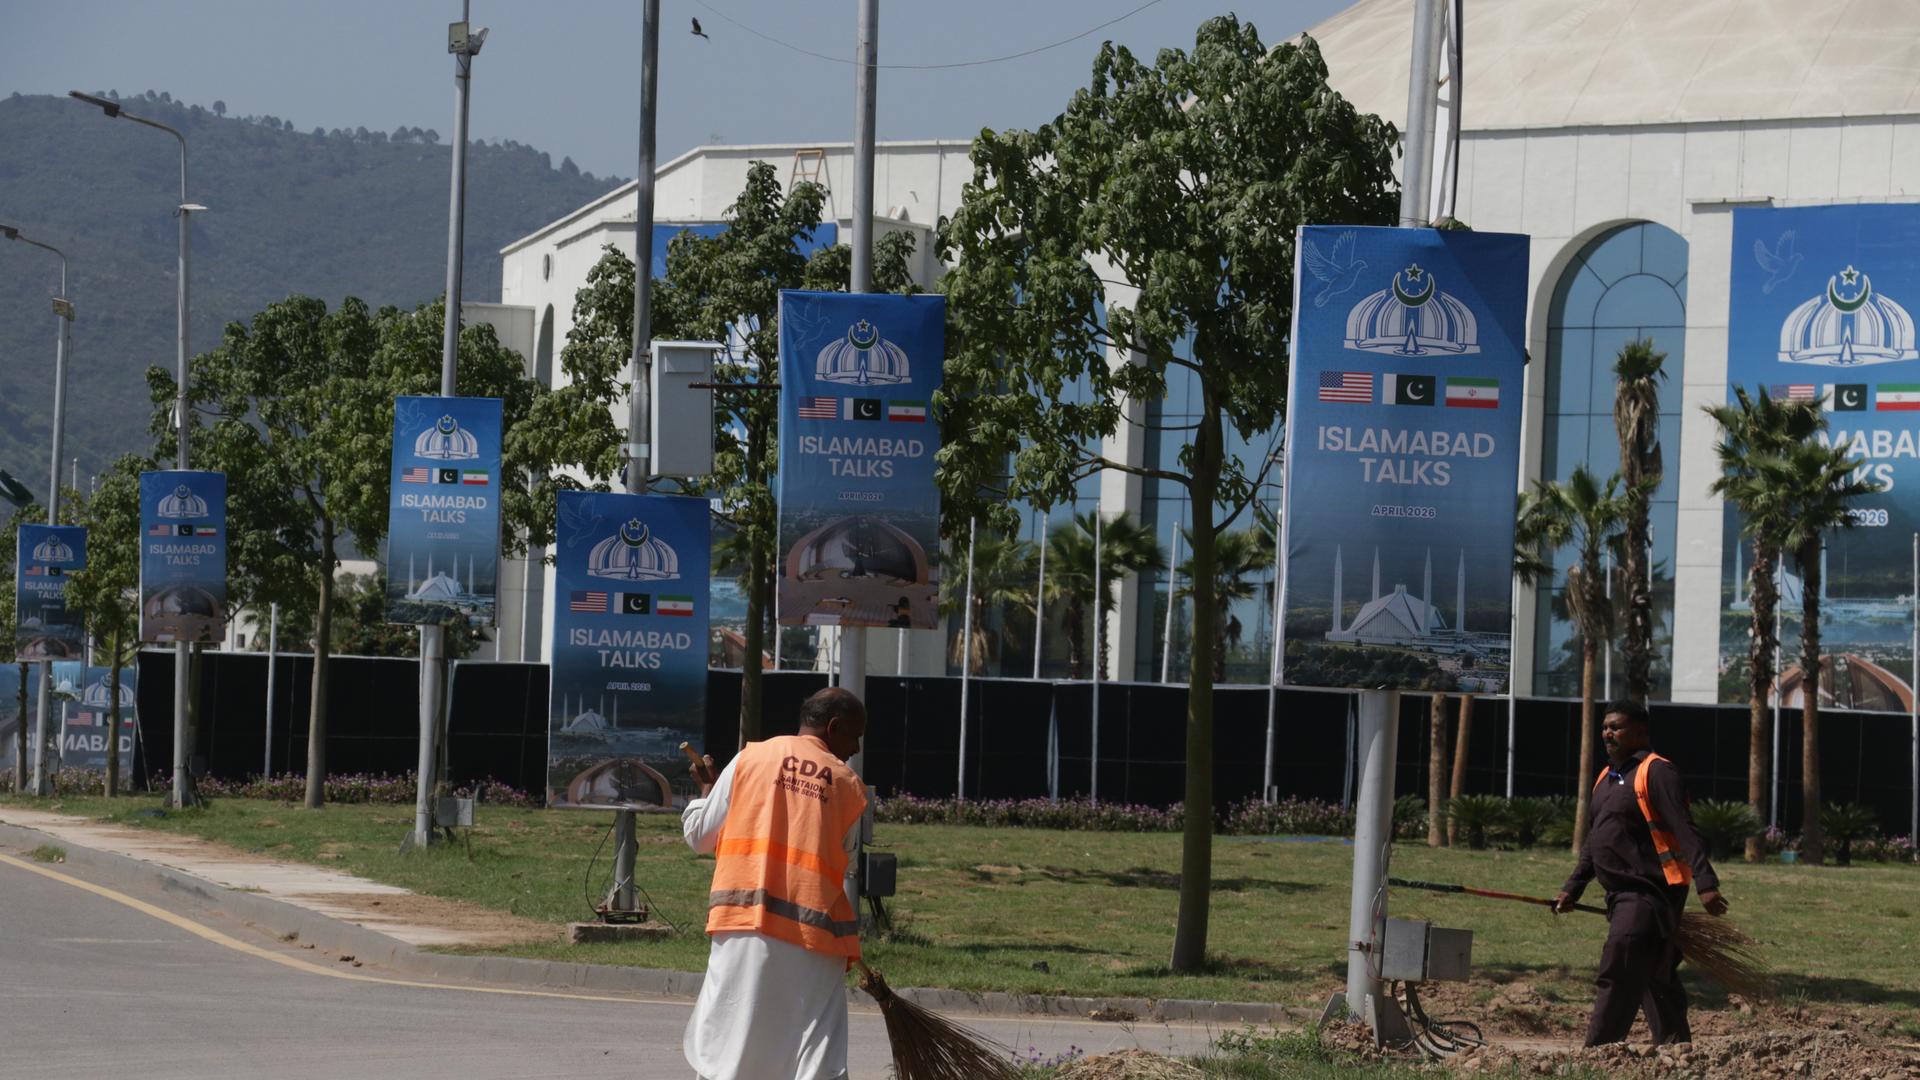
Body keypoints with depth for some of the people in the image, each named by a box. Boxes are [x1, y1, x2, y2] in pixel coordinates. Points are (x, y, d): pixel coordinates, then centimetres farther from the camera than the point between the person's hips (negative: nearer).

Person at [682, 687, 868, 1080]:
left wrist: (707, 789, 29)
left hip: (744, 926, 1)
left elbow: (700, 836, 10)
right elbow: (844, 863, 10)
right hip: (814, 931, -1)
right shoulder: (849, 785, 6)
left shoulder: (750, 758, 6)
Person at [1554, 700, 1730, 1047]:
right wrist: (1573, 887, 20)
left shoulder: (1656, 772, -10)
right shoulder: (1606, 778, 18)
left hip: (1651, 894, -9)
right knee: (1656, 978, 14)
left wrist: (1706, 884, -27)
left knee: (1618, 977, -15)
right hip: (1622, 896, 9)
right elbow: (1594, 842, 26)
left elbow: (1685, 832, -19)